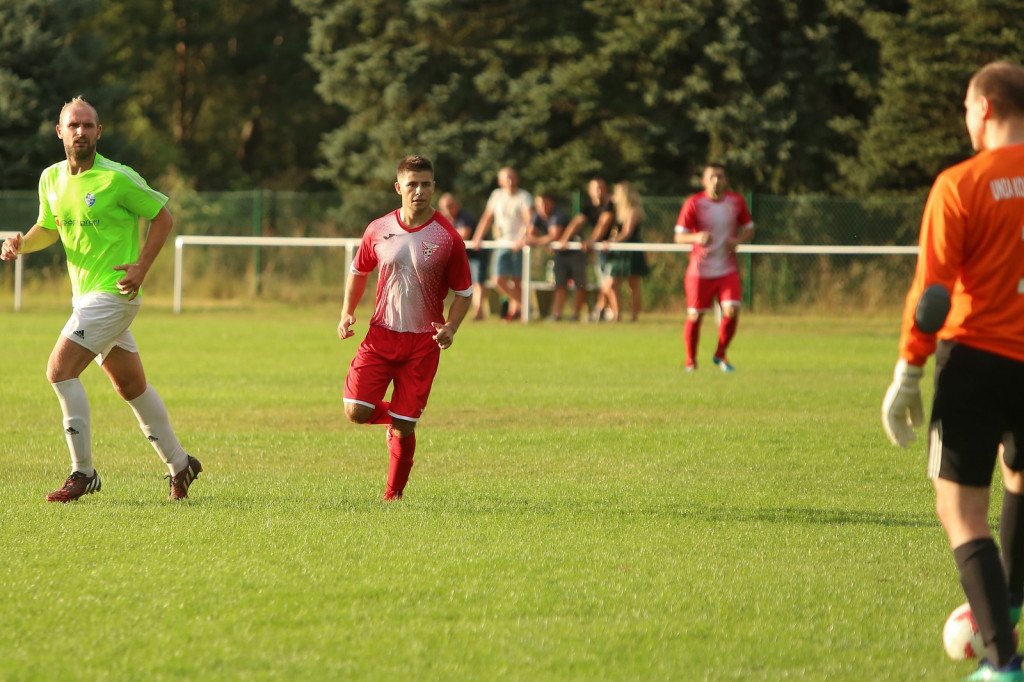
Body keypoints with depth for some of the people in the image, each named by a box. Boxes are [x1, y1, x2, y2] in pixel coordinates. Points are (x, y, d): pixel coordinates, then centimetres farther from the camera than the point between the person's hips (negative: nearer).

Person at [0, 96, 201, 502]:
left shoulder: (117, 179, -14)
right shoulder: (51, 179, 6)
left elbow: (163, 217, -5)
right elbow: (48, 228, 21)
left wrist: (141, 266, -14)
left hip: (113, 292, -8)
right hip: (85, 296, 8)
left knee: (60, 370, -17)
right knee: (130, 385, 14)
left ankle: (83, 473, -12)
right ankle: (179, 464, 27)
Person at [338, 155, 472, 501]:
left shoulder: (447, 237, -6)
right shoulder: (378, 230, 1)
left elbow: (464, 291, 2)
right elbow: (359, 271, 18)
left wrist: (450, 328, -15)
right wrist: (348, 312, 4)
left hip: (423, 343, -2)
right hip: (380, 334, 2)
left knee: (404, 427, -2)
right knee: (356, 411, -12)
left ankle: (393, 496, 16)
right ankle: (392, 418, 22)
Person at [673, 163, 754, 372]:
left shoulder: (736, 202, 2)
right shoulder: (693, 204, -7)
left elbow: (749, 229, 13)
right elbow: (679, 236, -7)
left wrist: (737, 240, -10)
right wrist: (696, 238, -29)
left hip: (727, 270, 2)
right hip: (699, 270, -2)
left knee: (732, 311, -13)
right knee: (695, 316, 1)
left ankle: (720, 355, 10)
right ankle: (690, 361, 22)